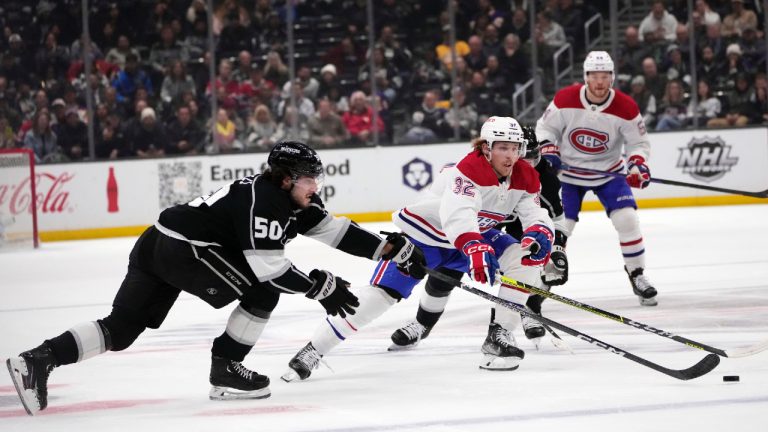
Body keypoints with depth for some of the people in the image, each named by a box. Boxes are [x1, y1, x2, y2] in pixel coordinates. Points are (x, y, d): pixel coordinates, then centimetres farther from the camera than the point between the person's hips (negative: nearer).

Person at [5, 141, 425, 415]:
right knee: (264, 291, -4)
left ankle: (40, 359, -5)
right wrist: (320, 287, -14)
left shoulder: (292, 200, 14)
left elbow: (331, 228, 17)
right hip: (182, 248, -10)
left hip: (156, 247, 10)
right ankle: (225, 371, 3)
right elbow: (268, 266, -21)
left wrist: (388, 248, 13)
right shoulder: (261, 201, -17)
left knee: (121, 328, 7)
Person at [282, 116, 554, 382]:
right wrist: (475, 250, -66)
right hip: (423, 232, -7)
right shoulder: (468, 170, -32)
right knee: (383, 293, -20)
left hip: (475, 235, 7)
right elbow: (457, 215, -48)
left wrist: (539, 235, -38)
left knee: (524, 258, -14)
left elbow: (536, 215, -12)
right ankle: (312, 352, -17)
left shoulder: (524, 177, -11)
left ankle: (499, 336, -6)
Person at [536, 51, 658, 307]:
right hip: (569, 172, 0)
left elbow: (638, 142, -7)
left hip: (608, 172, 0)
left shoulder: (625, 108, -17)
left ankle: (637, 274, 2)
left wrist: (638, 164, -26)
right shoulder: (565, 100, -17)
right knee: (559, 227, -3)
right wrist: (548, 151, -19)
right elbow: (545, 127, -3)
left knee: (627, 219, -14)